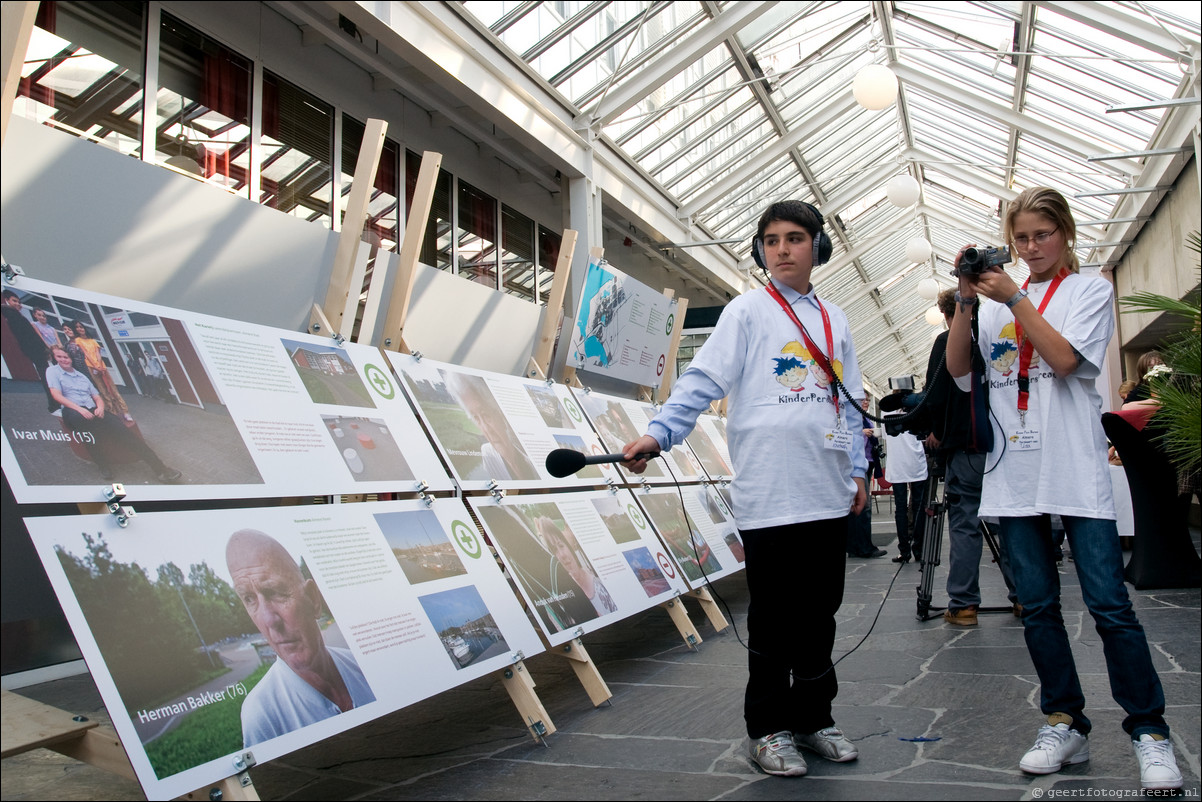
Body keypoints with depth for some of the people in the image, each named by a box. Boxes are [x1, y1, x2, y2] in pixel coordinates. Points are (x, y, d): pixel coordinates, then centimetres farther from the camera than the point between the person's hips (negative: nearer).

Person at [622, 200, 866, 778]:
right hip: (768, 494, -5)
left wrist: (857, 468, 15)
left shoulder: (834, 320, 16)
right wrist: (659, 433, -19)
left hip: (829, 494, 5)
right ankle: (768, 727, 17)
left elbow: (850, 401, 19)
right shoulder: (748, 311, 1)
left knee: (821, 611, 12)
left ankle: (812, 717, 27)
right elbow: (703, 379, -7)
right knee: (773, 615, 3)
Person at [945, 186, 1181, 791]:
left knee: (1109, 604, -6)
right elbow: (958, 368, 4)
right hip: (1014, 474, 4)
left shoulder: (1090, 290, 6)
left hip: (1076, 472, -4)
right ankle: (1065, 723, 18)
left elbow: (1065, 358, -10)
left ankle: (1149, 731, 7)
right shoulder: (998, 301, 15)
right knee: (1038, 606, 7)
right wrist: (966, 301, -6)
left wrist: (1013, 299, -12)